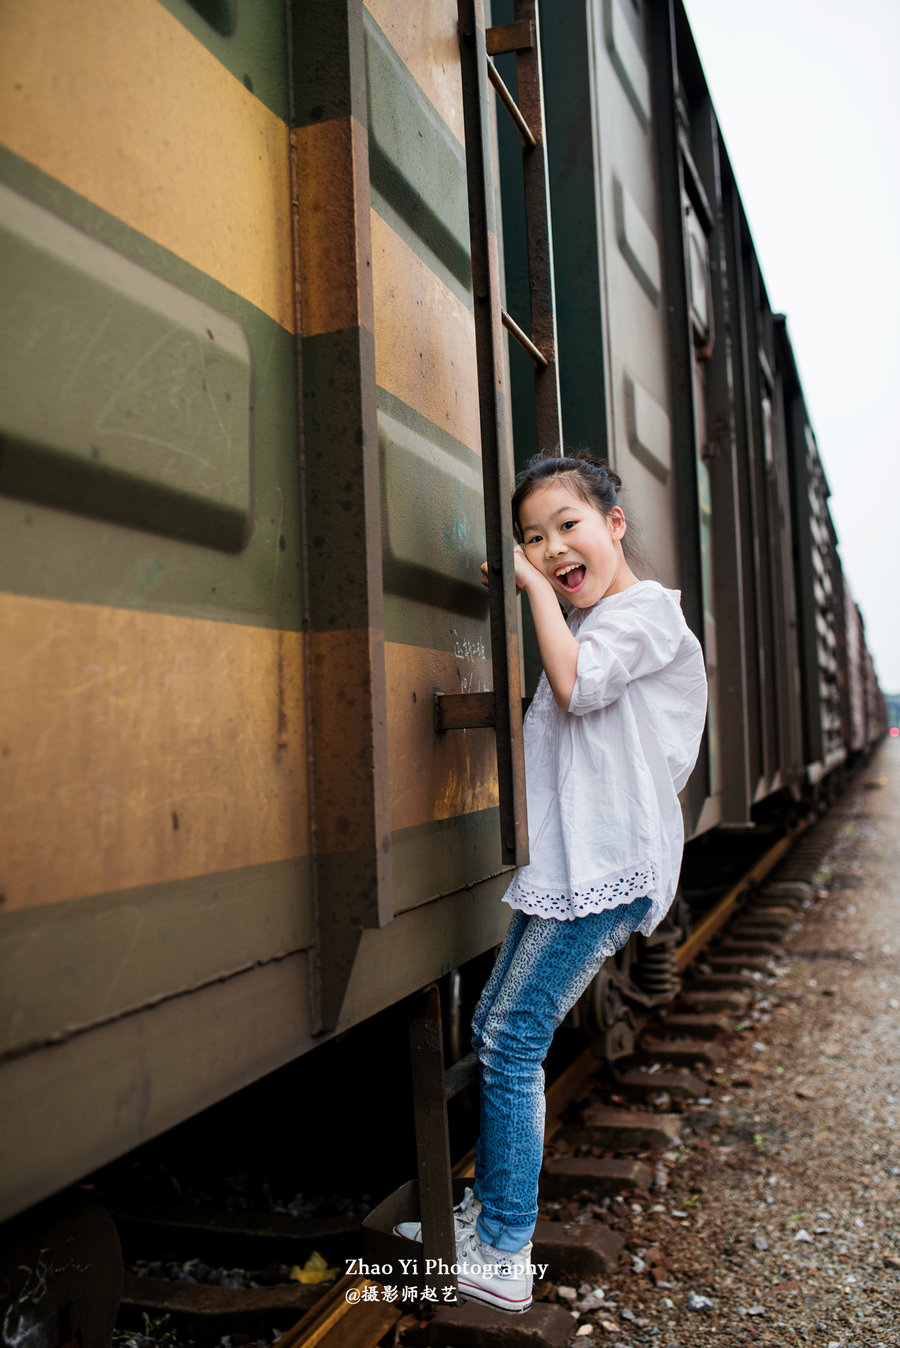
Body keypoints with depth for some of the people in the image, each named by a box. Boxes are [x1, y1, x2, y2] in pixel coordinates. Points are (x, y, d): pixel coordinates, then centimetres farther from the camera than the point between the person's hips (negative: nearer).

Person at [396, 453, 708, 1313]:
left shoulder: (647, 609, -6)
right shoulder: (583, 624, 20)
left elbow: (576, 685, -21)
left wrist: (538, 588, -10)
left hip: (607, 866, -9)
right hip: (565, 863, 9)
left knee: (513, 1042, -8)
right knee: (493, 1032, 12)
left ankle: (504, 1260, 2)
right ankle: (487, 1211, 26)